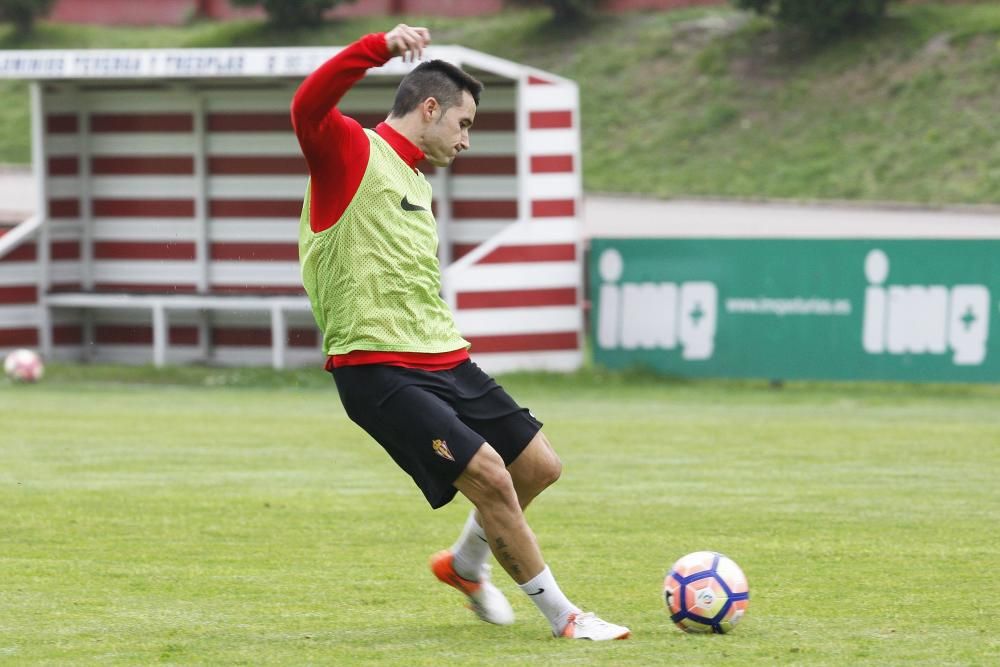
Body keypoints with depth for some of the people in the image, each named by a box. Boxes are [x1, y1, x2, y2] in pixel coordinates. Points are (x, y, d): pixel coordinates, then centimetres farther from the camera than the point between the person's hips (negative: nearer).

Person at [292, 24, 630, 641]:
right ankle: (563, 617, -2)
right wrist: (380, 48, -41)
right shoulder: (350, 151, -7)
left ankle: (467, 565, 34)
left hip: (444, 359, 9)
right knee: (489, 474, -16)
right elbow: (307, 108, -29)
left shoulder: (417, 183, 21)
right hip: (377, 367, -9)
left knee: (540, 466, 8)